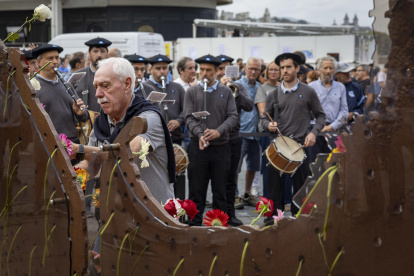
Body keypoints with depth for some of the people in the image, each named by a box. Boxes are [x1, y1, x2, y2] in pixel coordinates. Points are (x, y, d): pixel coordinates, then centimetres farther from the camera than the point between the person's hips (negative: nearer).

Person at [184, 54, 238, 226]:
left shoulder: (226, 92, 7)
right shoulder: (192, 92, 5)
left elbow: (233, 116, -1)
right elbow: (189, 118, -3)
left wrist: (219, 131, -19)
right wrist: (200, 135, -20)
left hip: (221, 146, 1)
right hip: (198, 147, -1)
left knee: (220, 191, 7)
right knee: (197, 190, 3)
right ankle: (195, 224, 11)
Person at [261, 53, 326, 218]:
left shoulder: (308, 92, 4)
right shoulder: (273, 95, 9)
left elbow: (320, 116, 9)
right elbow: (265, 118, 14)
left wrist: (313, 132, -7)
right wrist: (268, 125, -9)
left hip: (300, 145, -1)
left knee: (300, 186, 4)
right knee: (275, 185, 3)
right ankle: (273, 219, 13)